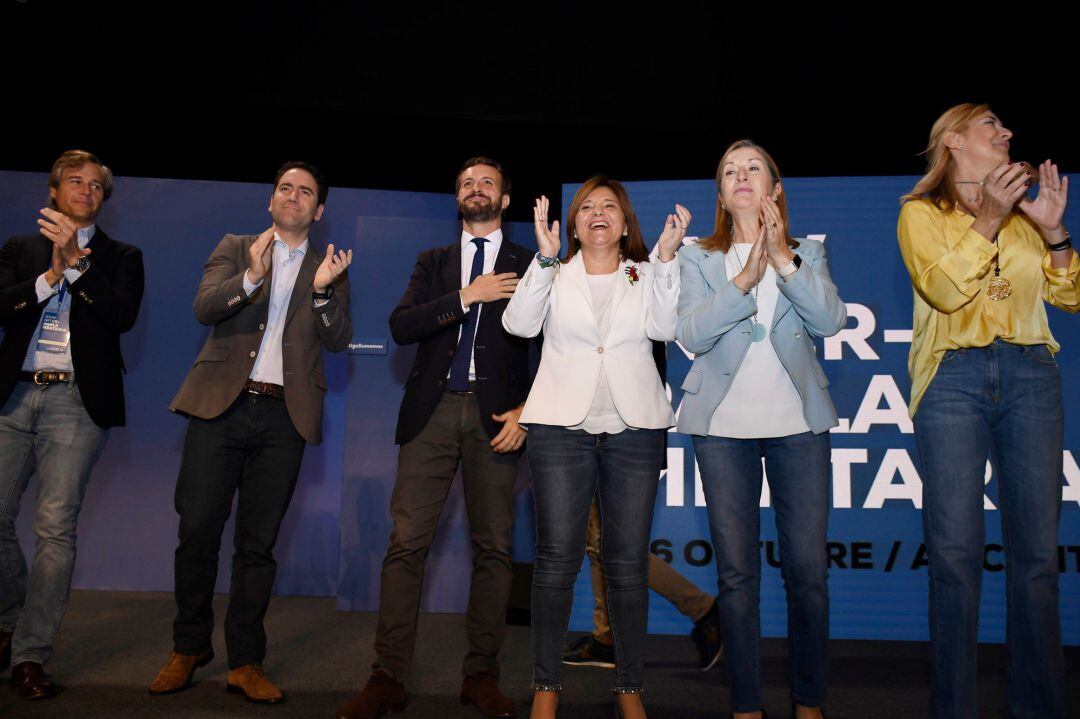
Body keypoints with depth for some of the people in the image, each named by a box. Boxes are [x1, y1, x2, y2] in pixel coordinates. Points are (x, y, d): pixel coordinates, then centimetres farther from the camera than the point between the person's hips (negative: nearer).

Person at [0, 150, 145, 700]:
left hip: (75, 400, -2)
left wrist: (75, 262, -12)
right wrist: (50, 274, -10)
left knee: (55, 527, -6)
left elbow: (123, 315, -6)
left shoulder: (121, 256, 12)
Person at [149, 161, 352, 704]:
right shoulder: (234, 249, 13)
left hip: (284, 415, 0)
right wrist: (250, 278, -21)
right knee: (197, 531, 0)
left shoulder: (329, 269, 13)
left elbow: (338, 341, 1)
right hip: (221, 403, 0)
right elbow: (204, 307, -3)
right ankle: (189, 648, 19)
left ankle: (245, 662, 13)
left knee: (258, 543, 4)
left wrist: (324, 290, -16)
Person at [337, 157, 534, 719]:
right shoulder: (433, 262, 18)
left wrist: (527, 411, -7)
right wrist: (466, 297, -8)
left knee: (493, 547, 1)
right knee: (407, 542, -3)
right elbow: (401, 326, 3)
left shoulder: (529, 265, 11)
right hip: (433, 410, 1)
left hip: (496, 415, -1)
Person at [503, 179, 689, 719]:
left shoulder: (647, 275, 14)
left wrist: (667, 255, -11)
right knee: (557, 556, -1)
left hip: (634, 427, 1)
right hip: (562, 425, 0)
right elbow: (520, 324, -5)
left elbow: (665, 327, -5)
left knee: (627, 562, 4)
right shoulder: (554, 275, 13)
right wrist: (545, 256, -13)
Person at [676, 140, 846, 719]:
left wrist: (783, 259, -16)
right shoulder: (698, 258, 8)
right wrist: (746, 277, -17)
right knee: (736, 571, 3)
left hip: (797, 422, 1)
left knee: (808, 568, 0)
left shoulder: (806, 252, 11)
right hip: (724, 424, 0)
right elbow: (691, 334, -8)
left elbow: (830, 320, -6)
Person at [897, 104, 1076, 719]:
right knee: (956, 551, -5)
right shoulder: (922, 212, 7)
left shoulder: (1023, 210, 18)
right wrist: (988, 219, -12)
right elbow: (945, 290, -9)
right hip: (955, 377, -4)